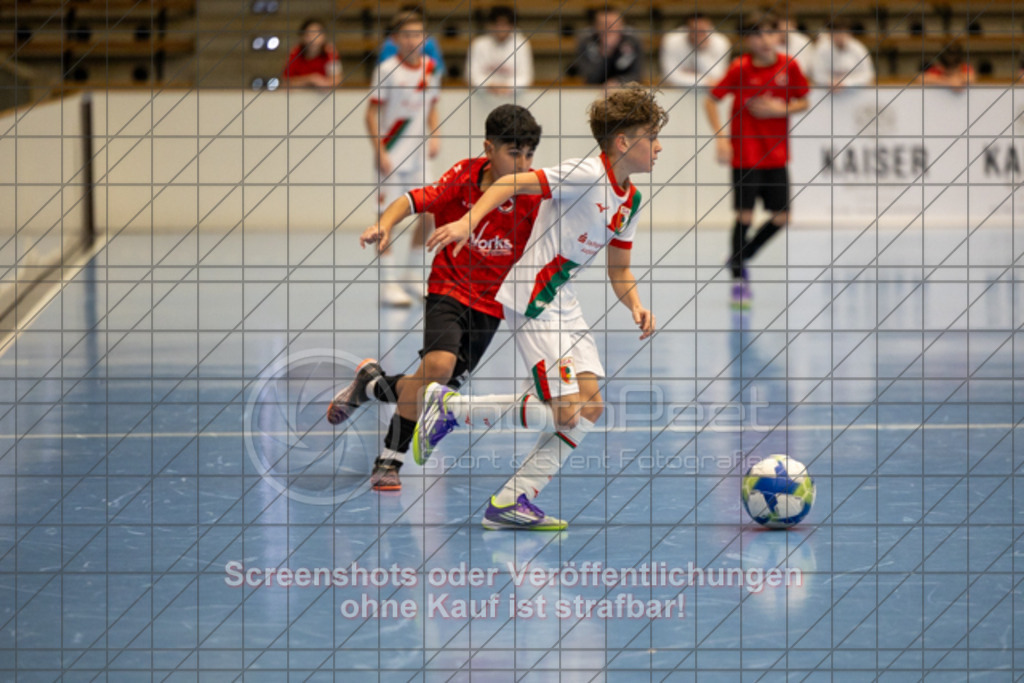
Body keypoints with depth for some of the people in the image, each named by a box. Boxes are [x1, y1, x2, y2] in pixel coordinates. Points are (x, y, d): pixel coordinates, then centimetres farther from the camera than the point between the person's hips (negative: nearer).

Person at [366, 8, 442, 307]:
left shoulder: (430, 68, 5)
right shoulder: (387, 69, -11)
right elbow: (372, 113, -10)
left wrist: (434, 136, 1)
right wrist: (380, 153, -16)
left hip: (418, 155, 6)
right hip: (391, 155, -6)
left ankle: (412, 274, 22)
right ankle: (387, 283, -2)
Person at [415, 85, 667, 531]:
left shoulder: (630, 201, 11)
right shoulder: (586, 175, -16)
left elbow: (619, 269, 18)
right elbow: (512, 183, -19)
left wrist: (636, 307, -1)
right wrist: (468, 221, -32)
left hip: (565, 305, 9)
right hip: (533, 303, -9)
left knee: (590, 408, -1)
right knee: (567, 413, -13)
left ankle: (514, 502, 4)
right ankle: (448, 408, 0)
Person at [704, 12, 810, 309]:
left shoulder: (788, 67, -3)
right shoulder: (740, 68, -10)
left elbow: (802, 101, 9)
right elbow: (711, 100, -4)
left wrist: (781, 109, -12)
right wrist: (720, 136, -14)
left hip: (776, 155, 4)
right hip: (744, 154, -4)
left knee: (780, 217, 2)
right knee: (745, 215, -7)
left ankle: (740, 256, 25)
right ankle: (738, 277, 8)